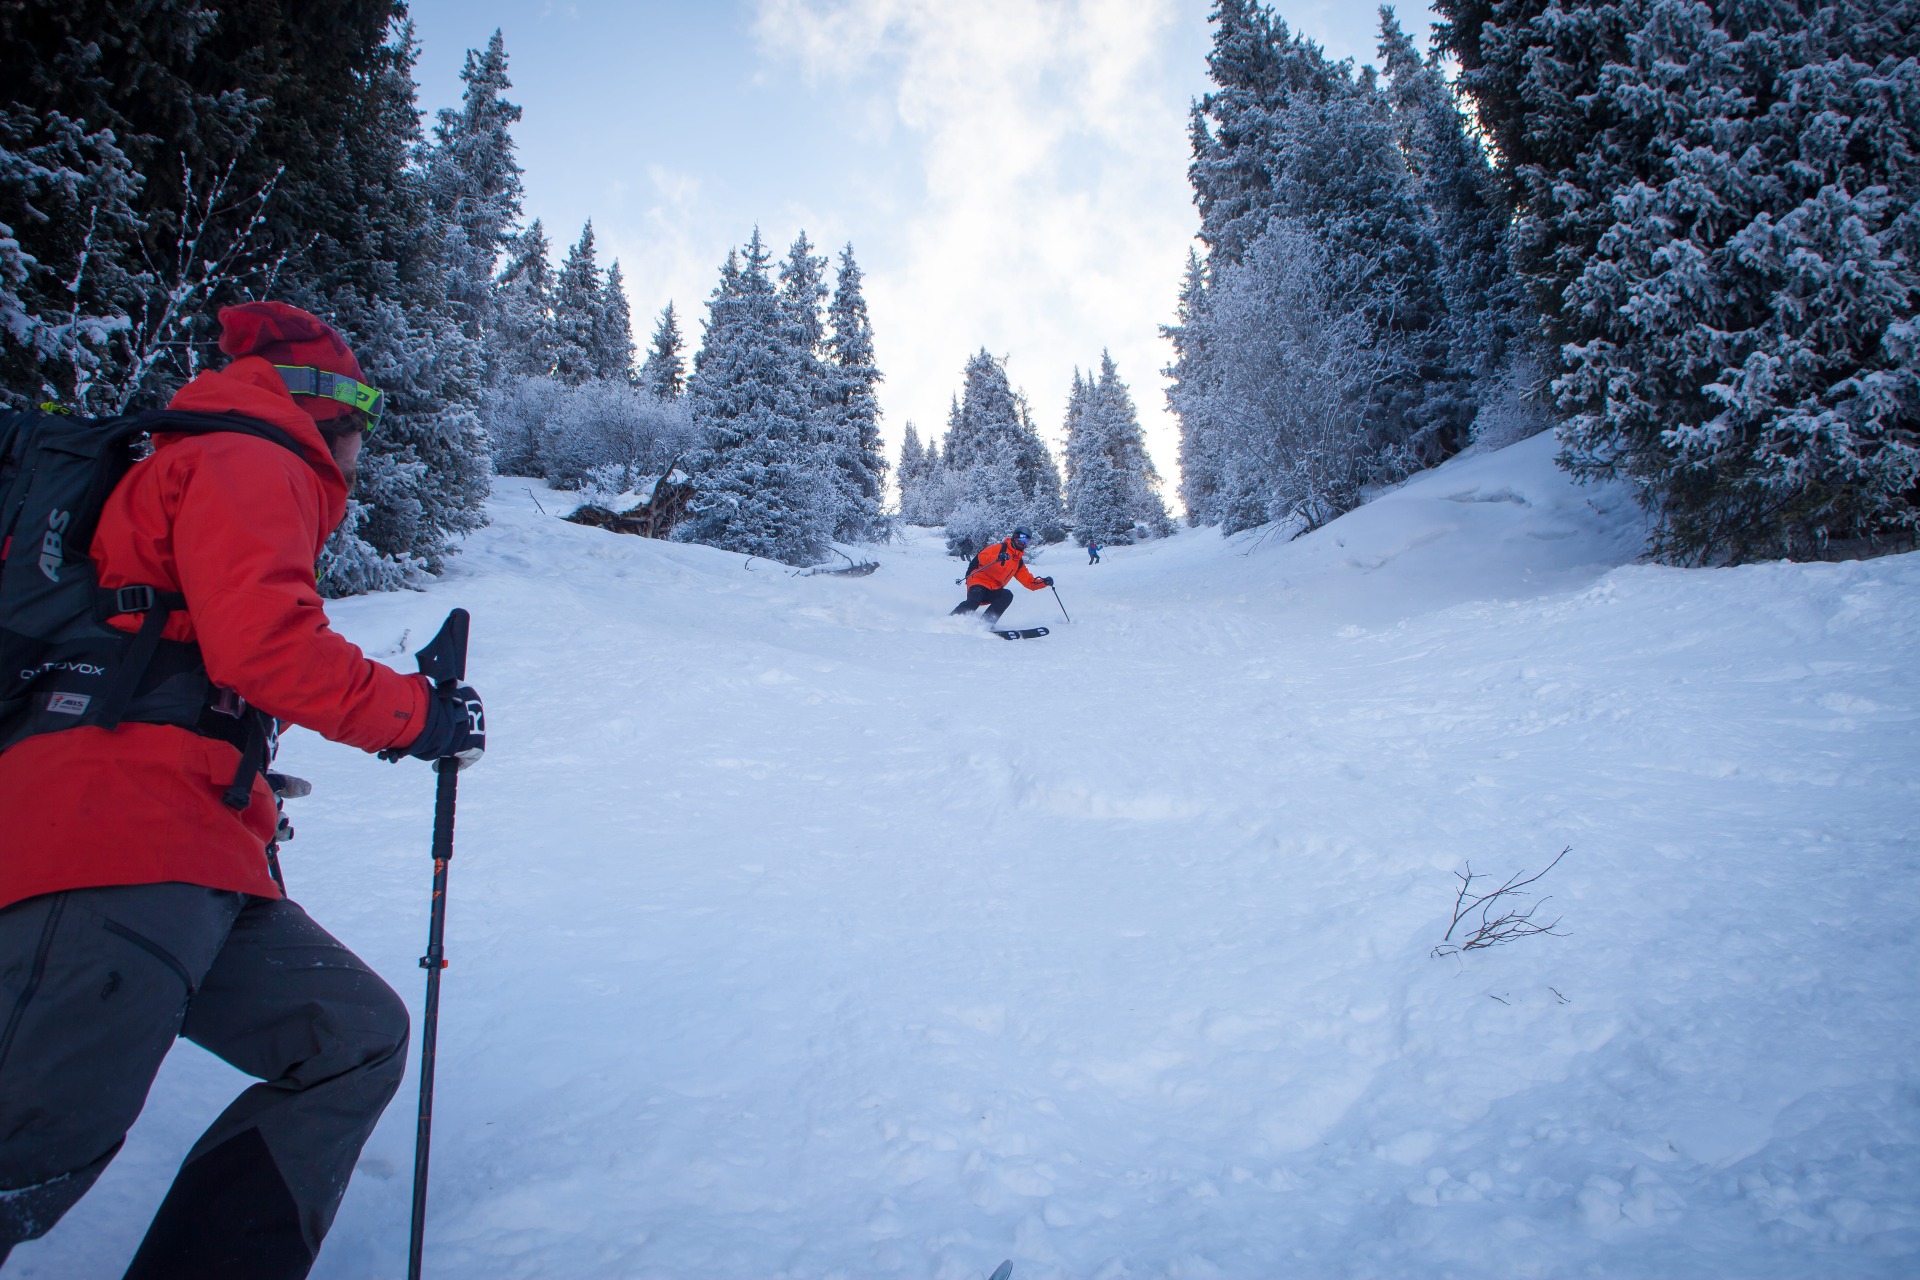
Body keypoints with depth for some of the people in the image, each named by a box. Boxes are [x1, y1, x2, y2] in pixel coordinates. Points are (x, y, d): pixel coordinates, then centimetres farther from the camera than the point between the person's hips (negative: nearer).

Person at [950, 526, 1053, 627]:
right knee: (973, 602, -32)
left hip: (994, 591, 6)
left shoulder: (1019, 563, 20)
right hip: (980, 581, -6)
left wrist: (1044, 582, -3)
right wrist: (997, 558, -33)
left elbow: (1030, 582, 16)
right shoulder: (1000, 548, 2)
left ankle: (986, 623, -29)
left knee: (1007, 595, -25)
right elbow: (981, 557, -14)